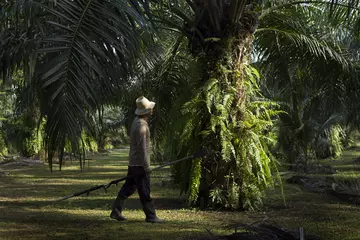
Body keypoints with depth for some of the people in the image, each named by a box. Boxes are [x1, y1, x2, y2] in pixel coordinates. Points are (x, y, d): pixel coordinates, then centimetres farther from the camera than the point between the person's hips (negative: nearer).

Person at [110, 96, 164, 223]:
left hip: (133, 163, 10)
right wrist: (147, 166, -18)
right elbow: (142, 148, -22)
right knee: (145, 192, -2)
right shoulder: (141, 126, -20)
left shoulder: (137, 121, 11)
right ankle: (151, 216, 5)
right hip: (140, 164, -10)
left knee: (128, 188, 13)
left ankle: (116, 211, 17)